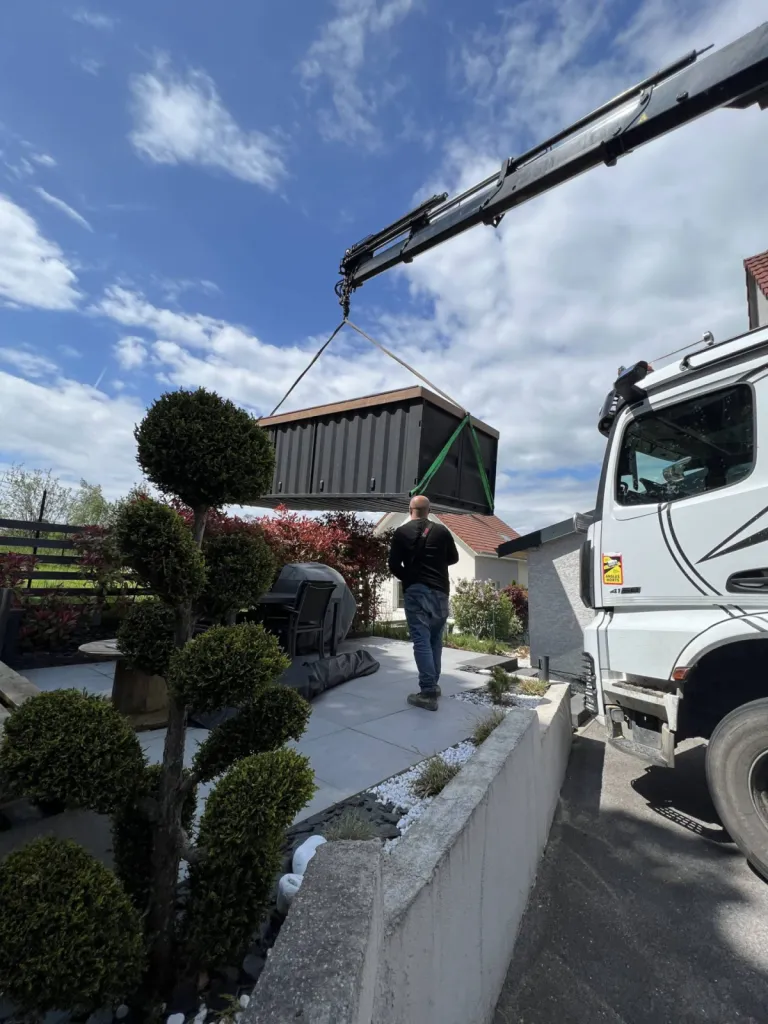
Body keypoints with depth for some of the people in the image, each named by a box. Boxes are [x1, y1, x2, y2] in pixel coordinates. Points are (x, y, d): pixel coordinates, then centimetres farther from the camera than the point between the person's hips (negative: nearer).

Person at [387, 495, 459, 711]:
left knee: (421, 641, -3)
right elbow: (453, 558, 15)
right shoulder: (442, 531, 4)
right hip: (440, 591, 3)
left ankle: (428, 693, -4)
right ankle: (433, 685, 24)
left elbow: (394, 565, -4)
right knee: (436, 639, 15)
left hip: (416, 591, -3)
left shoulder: (402, 532, -3)